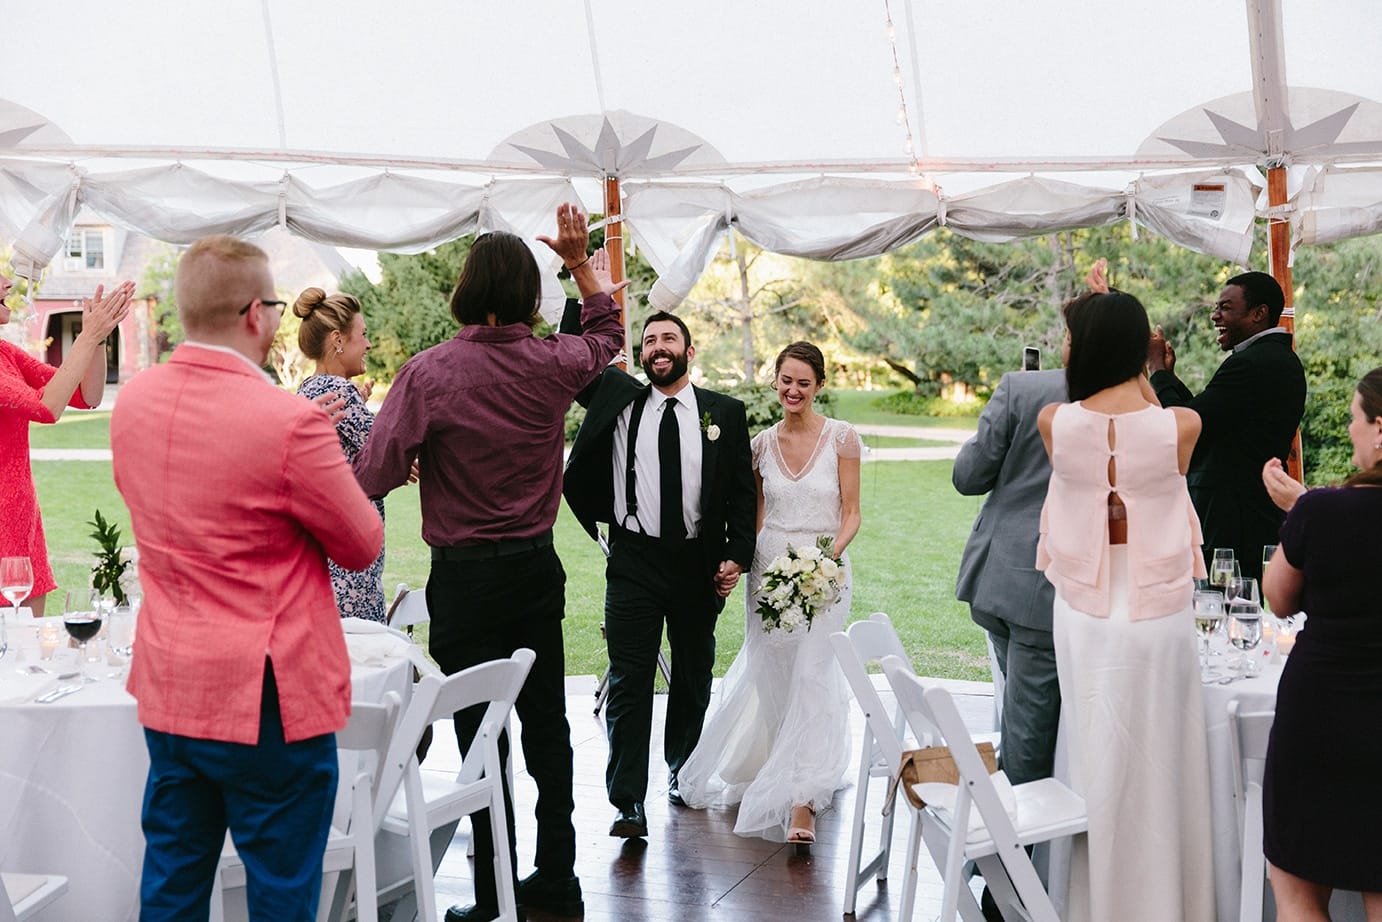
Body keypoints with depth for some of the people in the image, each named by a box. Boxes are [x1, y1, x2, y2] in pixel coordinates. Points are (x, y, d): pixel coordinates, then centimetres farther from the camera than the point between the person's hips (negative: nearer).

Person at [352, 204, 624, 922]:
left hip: (465, 577, -4)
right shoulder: (552, 365, -2)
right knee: (546, 725, 13)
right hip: (538, 568, 4)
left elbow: (373, 476, -14)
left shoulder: (430, 372, -14)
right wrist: (580, 263, 27)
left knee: (482, 736, 3)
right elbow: (606, 337, 21)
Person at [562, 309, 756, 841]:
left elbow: (742, 492, 4)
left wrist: (737, 555, -4)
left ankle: (683, 772, 35)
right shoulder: (618, 400, 4)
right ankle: (628, 803, -2)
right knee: (629, 685, -5)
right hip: (635, 562, -1)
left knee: (693, 678, 15)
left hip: (700, 565, 1)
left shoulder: (725, 413, 4)